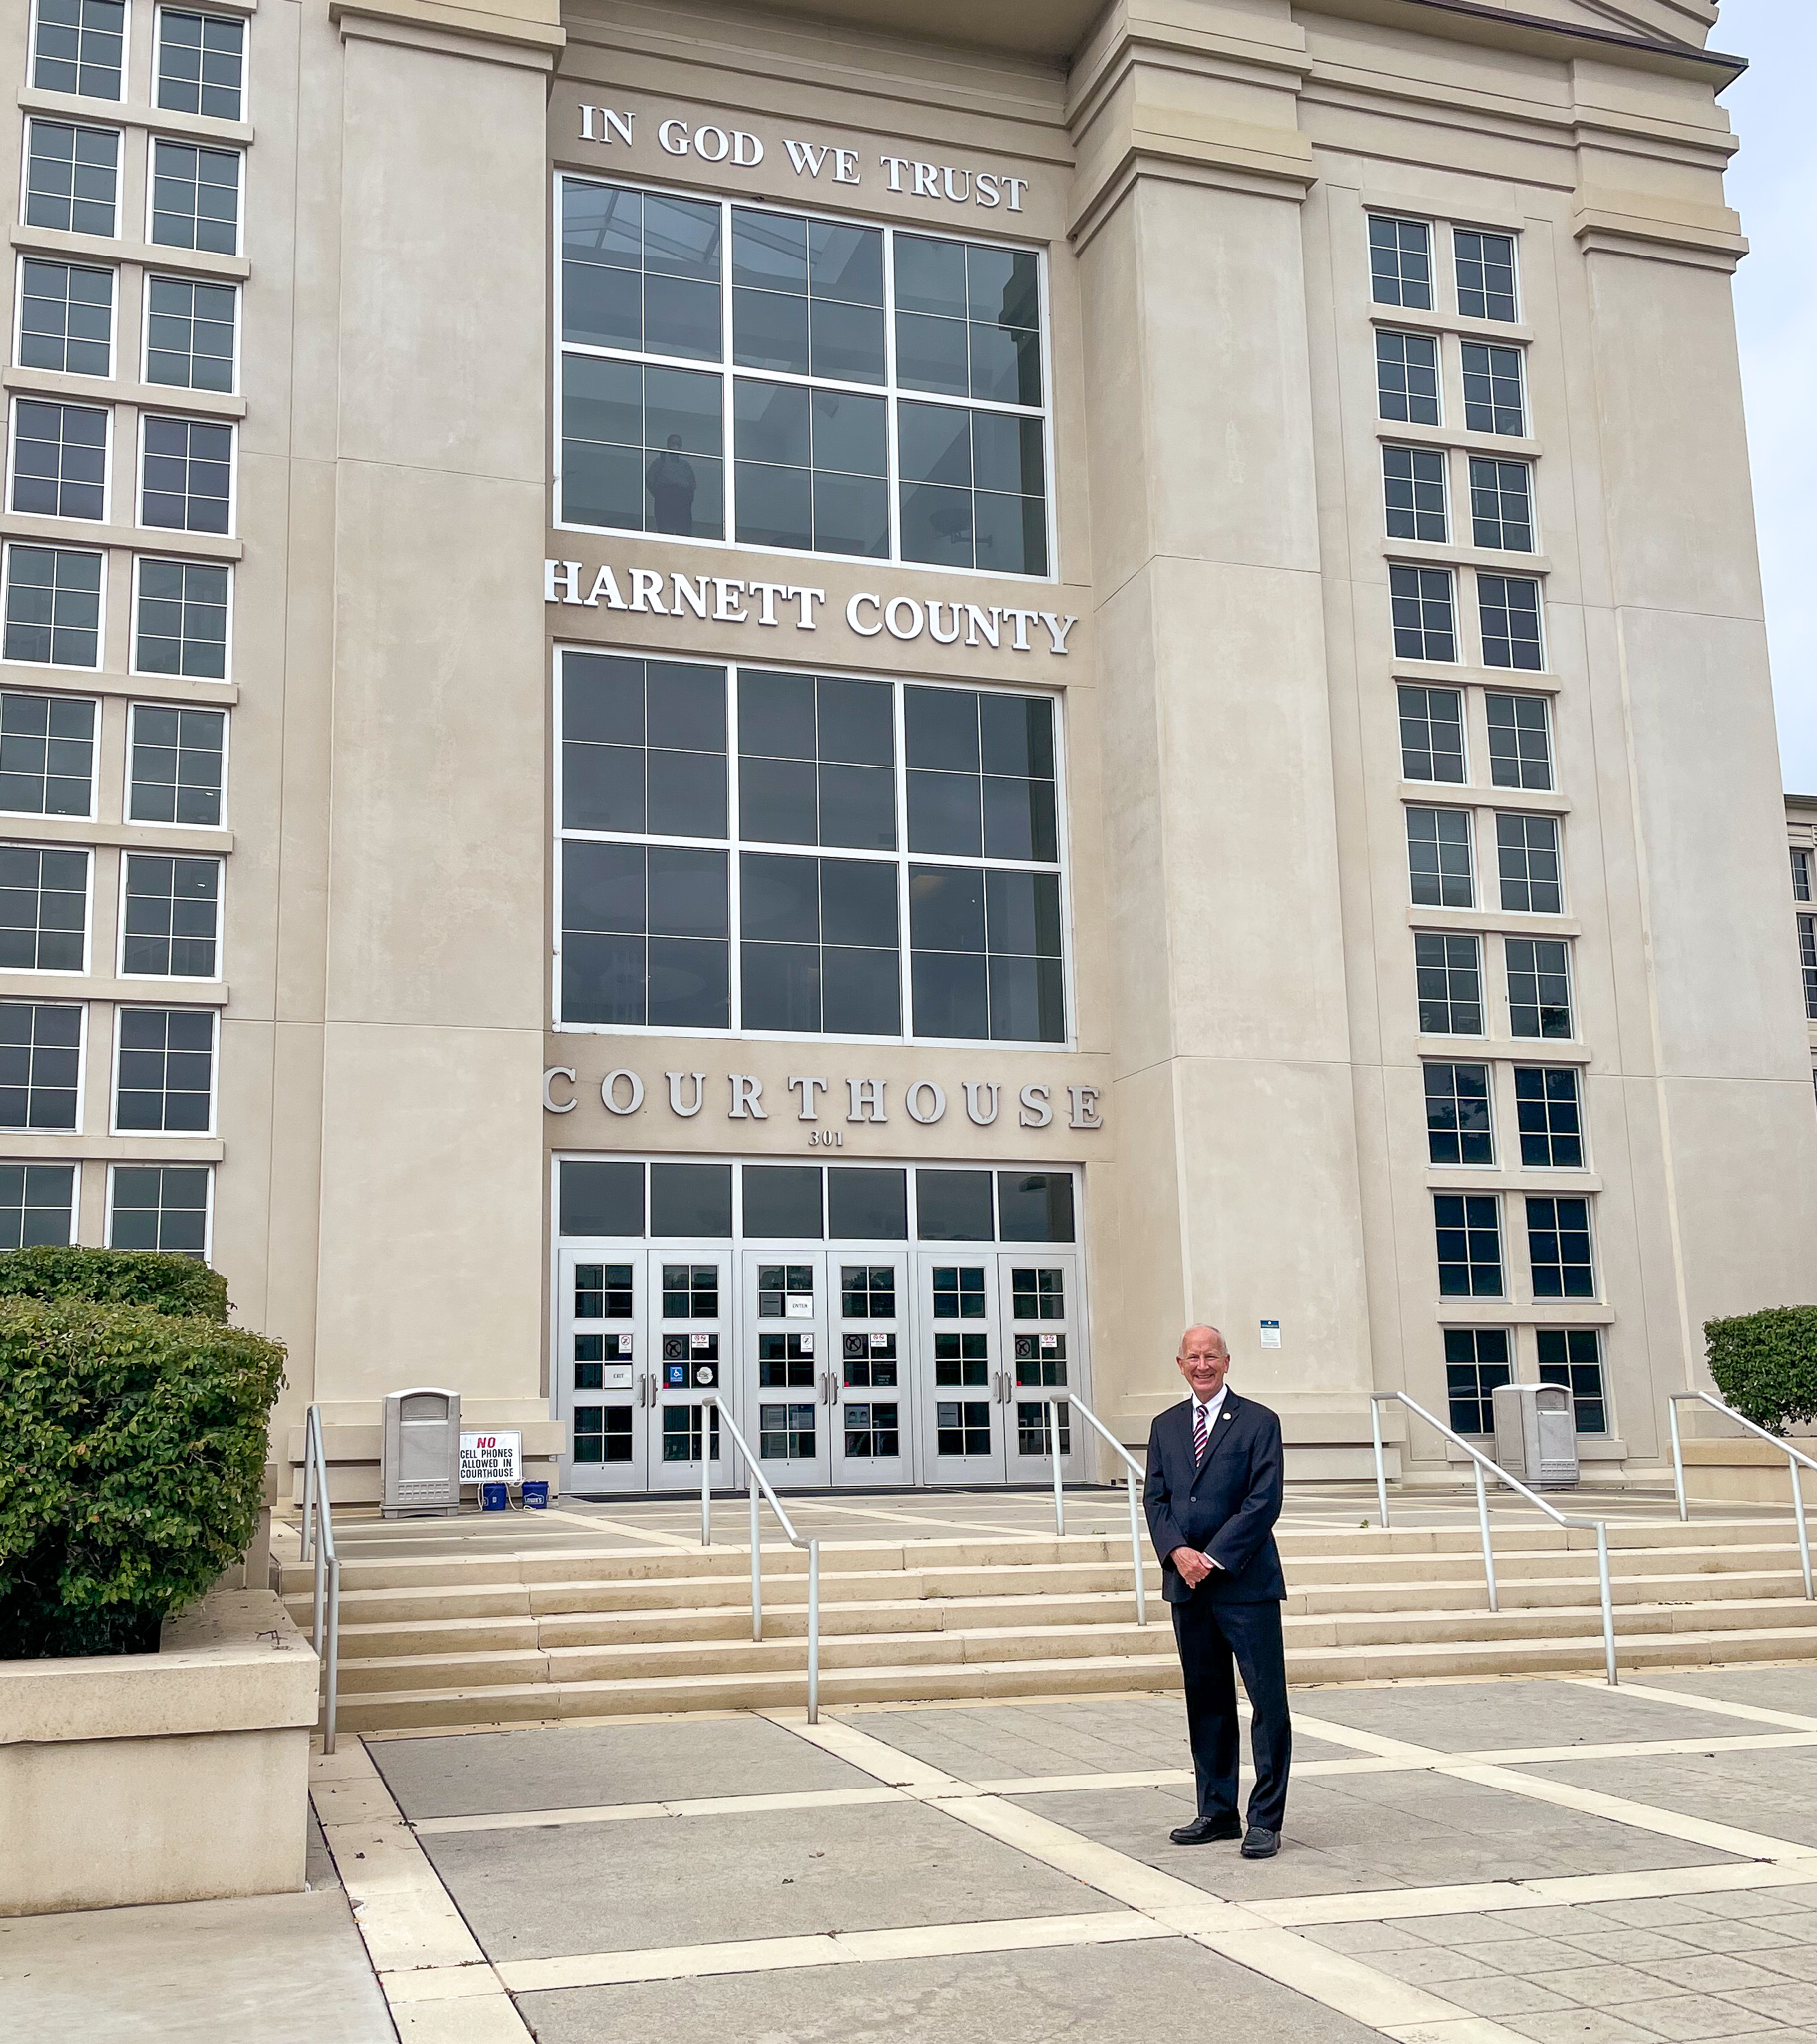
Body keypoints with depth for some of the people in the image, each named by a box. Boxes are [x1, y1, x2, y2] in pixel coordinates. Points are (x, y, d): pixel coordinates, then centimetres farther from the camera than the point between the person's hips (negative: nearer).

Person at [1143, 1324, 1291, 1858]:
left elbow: (1264, 1502, -9)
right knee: (1206, 1701, 11)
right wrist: (1178, 1550, -9)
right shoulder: (1165, 1427, 13)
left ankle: (1265, 1820, 2)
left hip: (1245, 1581, -5)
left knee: (1268, 1700, -4)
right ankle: (1217, 1812, 19)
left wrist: (1214, 1558, -14)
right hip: (1187, 1584, 5)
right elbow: (1155, 1498, 9)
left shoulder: (1258, 1422, -2)